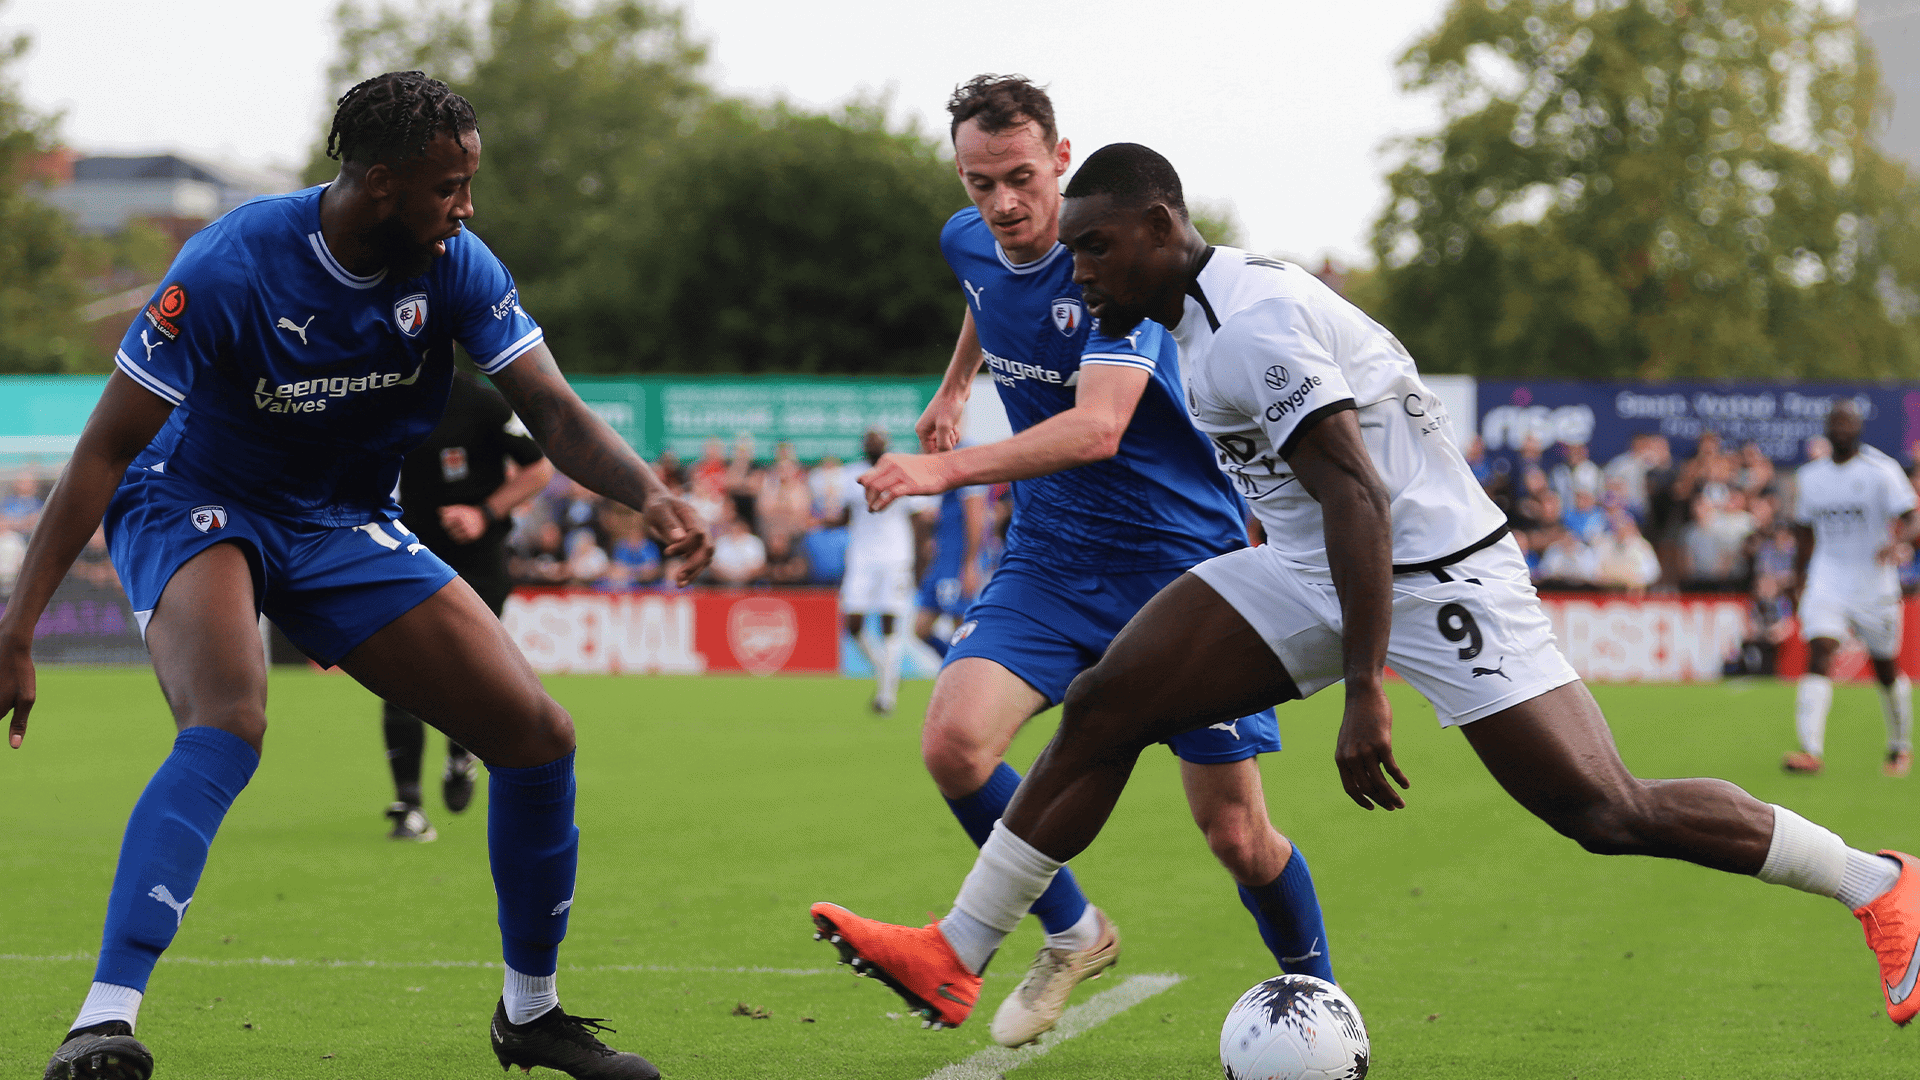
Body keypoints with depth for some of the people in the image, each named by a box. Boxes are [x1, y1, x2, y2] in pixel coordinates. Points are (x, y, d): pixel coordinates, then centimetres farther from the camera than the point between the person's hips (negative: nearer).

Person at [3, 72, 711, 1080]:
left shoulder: (457, 269, -12)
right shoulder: (229, 267, -26)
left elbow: (554, 411, -10)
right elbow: (105, 449, -23)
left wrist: (647, 493, -32)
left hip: (347, 527, 6)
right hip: (193, 507, -5)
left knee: (539, 736, -2)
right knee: (228, 726, -36)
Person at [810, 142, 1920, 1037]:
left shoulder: (1247, 324, -22)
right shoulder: (1206, 310, 7)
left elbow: (1360, 502, -28)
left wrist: (1366, 694, -30)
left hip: (1436, 574, -10)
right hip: (1308, 570, 10)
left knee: (1609, 816, -9)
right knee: (1102, 711, -2)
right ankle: (954, 961, 3)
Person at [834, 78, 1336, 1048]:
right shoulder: (969, 244, 0)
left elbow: (1097, 428, -35)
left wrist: (947, 470, -43)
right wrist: (953, 388, 35)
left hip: (1182, 559, -5)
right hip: (1050, 559, 5)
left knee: (1236, 834, -4)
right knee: (954, 739, -20)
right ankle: (1071, 933, 4)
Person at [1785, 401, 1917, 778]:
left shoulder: (1882, 471, -7)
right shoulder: (1809, 477, 7)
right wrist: (1800, 584, 18)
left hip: (1875, 587, -2)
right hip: (1826, 583, 2)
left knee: (1886, 669, 10)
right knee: (1819, 652, -19)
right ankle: (1811, 750, -28)